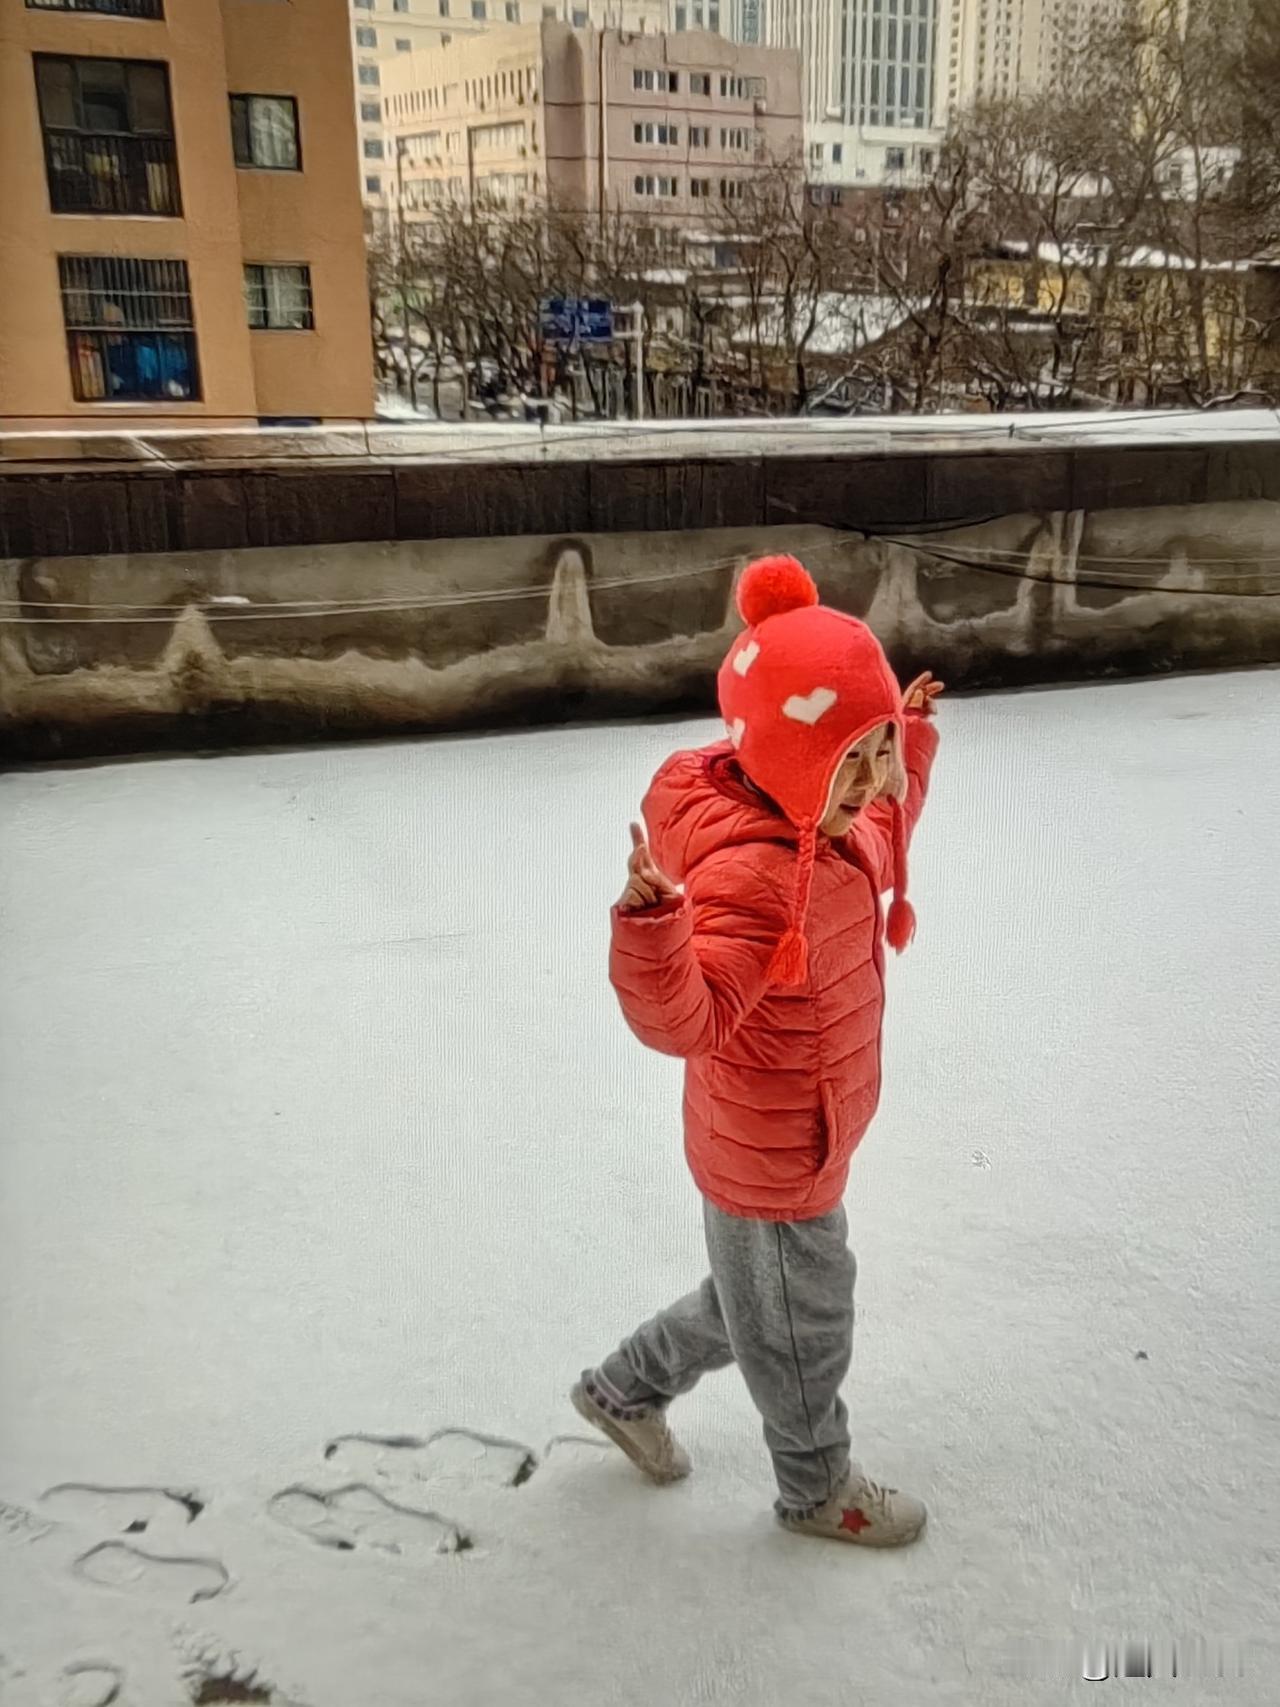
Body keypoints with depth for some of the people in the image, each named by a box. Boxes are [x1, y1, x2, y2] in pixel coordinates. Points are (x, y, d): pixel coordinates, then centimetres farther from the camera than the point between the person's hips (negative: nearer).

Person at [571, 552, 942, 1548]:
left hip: (802, 1138, 9)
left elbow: (883, 845, 19)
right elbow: (685, 1019, -42)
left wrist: (913, 742, 17)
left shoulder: (827, 824, -5)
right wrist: (653, 923, -60)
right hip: (776, 1162, -9)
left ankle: (626, 1390, 51)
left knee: (759, 1298, 30)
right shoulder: (751, 875, -35)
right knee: (803, 1332, 18)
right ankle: (820, 1491, 47)